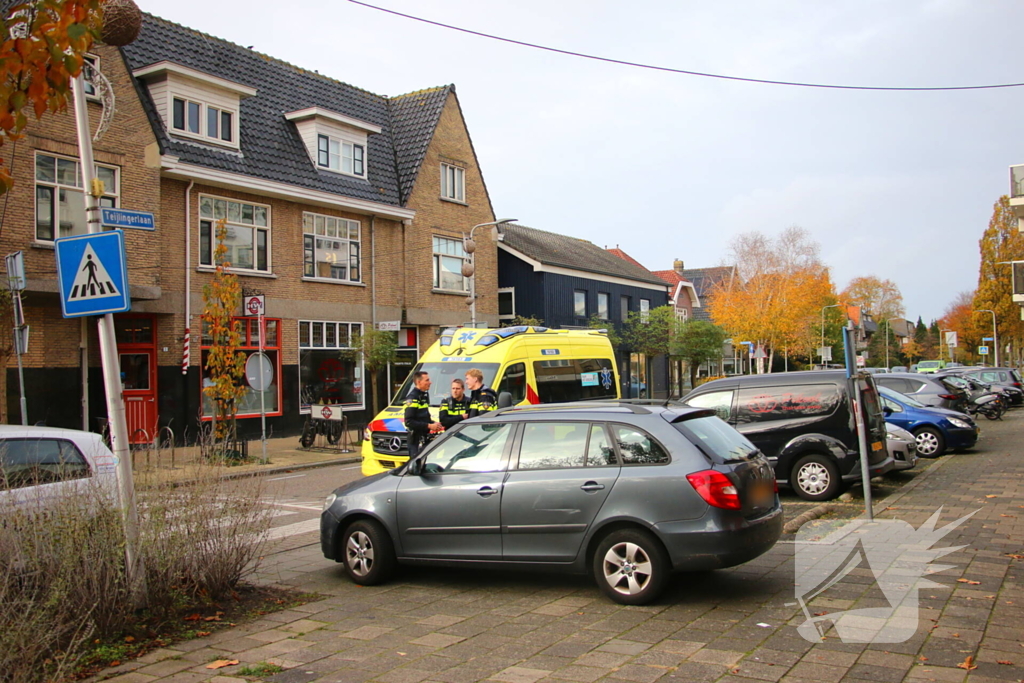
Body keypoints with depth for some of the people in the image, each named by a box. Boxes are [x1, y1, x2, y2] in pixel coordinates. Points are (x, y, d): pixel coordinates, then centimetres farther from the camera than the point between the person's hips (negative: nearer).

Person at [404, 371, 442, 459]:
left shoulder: (424, 395, 16)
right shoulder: (412, 398, -15)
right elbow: (409, 422, -22)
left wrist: (434, 424, 7)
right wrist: (429, 426, -21)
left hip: (425, 438, 9)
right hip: (416, 440, -9)